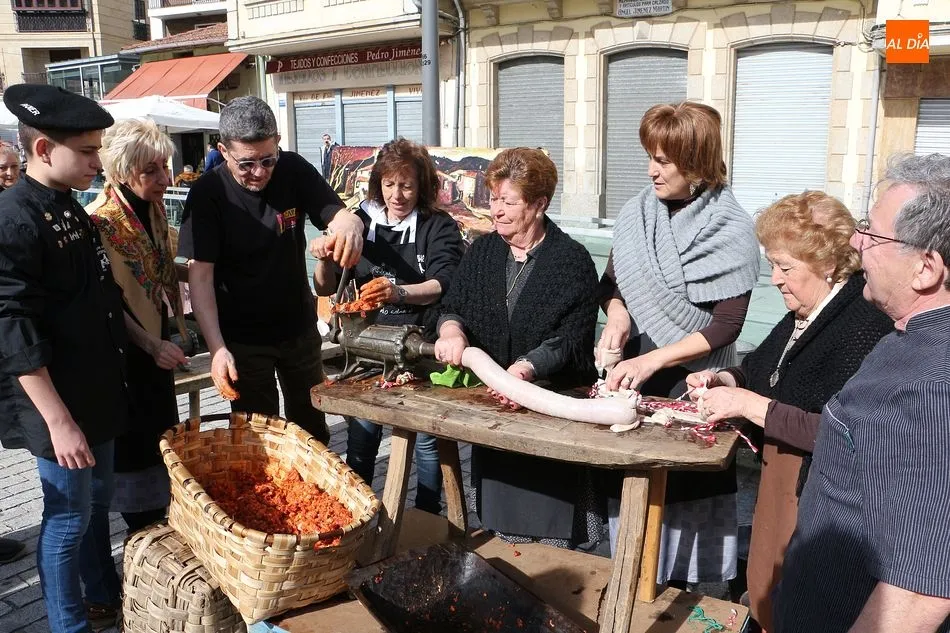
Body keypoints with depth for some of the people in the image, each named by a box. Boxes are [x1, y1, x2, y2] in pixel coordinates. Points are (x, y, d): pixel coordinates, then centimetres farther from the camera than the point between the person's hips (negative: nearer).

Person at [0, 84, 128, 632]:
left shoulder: (72, 210, 7)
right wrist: (58, 421, -22)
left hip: (98, 392, 8)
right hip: (60, 406, -8)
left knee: (99, 501, 22)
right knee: (69, 517, 8)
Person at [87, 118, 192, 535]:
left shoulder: (153, 207, 0)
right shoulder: (101, 221, -24)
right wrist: (152, 346, -23)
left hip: (157, 341, 8)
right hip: (127, 351, -8)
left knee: (163, 433, 21)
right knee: (135, 441, 7)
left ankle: (160, 525, 40)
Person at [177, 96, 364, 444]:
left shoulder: (294, 171, -9)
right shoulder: (207, 194, -17)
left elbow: (340, 215, -10)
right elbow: (200, 277, -19)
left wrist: (349, 226, -36)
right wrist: (217, 347, -30)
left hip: (300, 328, 3)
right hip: (243, 339, -3)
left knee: (312, 427, 19)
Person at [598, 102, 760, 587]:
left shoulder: (731, 232, -14)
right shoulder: (638, 212, 0)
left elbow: (725, 326, -16)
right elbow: (612, 281, 10)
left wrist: (652, 360, -24)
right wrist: (617, 314, -13)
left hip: (692, 382, -4)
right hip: (633, 375, 5)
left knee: (685, 486, 6)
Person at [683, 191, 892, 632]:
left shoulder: (864, 327, -23)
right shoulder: (803, 316, 4)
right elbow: (760, 368, 20)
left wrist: (748, 404, -24)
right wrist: (722, 379, 0)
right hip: (778, 477, 8)